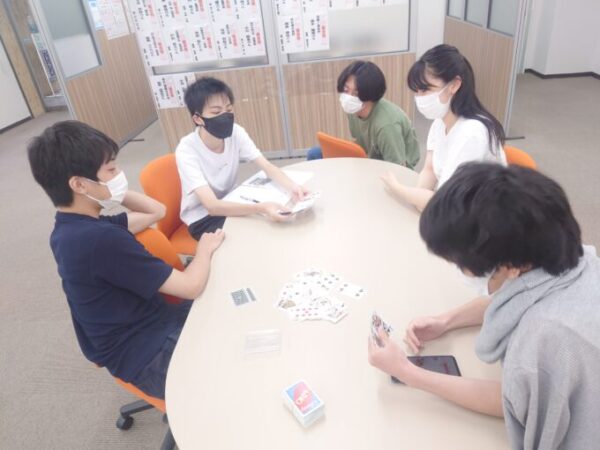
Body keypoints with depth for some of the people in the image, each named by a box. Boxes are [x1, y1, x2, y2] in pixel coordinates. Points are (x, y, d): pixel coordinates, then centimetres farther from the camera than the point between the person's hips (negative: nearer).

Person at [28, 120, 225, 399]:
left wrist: (109, 189, -1)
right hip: (149, 356, -9)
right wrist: (205, 248, -5)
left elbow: (156, 212, 11)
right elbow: (191, 287, -24)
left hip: (135, 334, 9)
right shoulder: (101, 238, -30)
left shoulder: (69, 229, 1)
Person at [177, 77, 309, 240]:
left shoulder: (235, 132, -15)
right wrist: (261, 208, -51)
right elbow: (212, 206, -37)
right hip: (202, 218, -5)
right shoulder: (187, 150, -28)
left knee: (275, 223, -12)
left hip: (227, 204, 5)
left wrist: (291, 187, -38)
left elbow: (267, 166, -17)